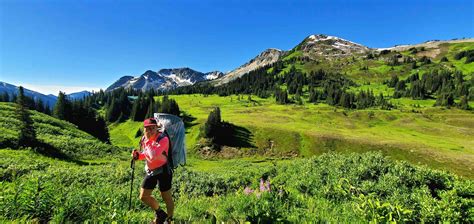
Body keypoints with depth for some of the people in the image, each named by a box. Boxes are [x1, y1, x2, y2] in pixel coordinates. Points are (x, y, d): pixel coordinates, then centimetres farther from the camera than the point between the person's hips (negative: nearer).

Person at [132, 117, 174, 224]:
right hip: (150, 171, 7)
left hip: (163, 171, -7)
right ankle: (159, 213, 38)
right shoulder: (144, 139, -1)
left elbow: (153, 156, -35)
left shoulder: (163, 139, -23)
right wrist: (138, 155, -5)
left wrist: (148, 141, -26)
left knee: (166, 198, 7)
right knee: (143, 196, 13)